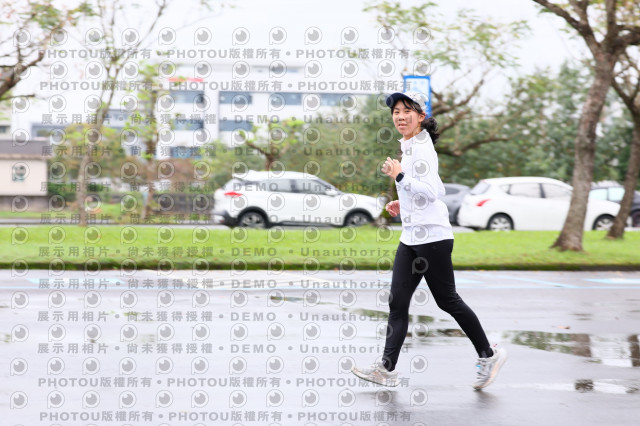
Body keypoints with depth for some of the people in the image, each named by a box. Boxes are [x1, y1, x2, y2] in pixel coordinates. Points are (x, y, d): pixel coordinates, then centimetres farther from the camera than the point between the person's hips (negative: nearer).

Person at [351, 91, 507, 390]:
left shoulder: (422, 148, -14)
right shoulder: (409, 147, 16)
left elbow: (432, 192, -25)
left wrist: (400, 176, -23)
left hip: (432, 237, -9)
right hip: (411, 238, 9)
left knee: (447, 301, 0)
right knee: (398, 301, 2)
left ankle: (488, 355, 14)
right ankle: (387, 368, 1)